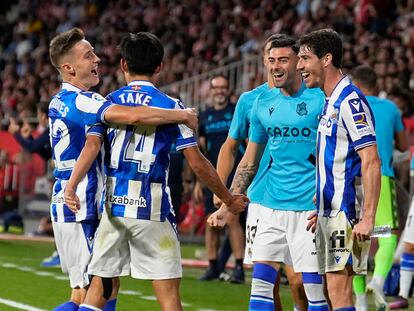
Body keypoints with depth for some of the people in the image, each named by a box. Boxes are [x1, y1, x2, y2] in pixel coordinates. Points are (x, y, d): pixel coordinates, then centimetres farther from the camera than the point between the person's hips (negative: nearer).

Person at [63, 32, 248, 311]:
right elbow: (197, 163, -1)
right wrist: (229, 199, 9)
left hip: (113, 207, 3)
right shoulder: (170, 106, 0)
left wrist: (71, 186, -19)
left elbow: (91, 149, -10)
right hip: (152, 209, -3)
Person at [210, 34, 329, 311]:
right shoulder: (263, 102, 11)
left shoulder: (318, 99, -6)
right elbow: (250, 162, 19)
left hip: (308, 207, -6)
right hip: (271, 207, 6)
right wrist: (227, 204, 14)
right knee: (261, 284, 2)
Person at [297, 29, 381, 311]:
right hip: (330, 212, 10)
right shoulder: (330, 103, 16)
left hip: (347, 213, -10)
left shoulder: (350, 101, -14)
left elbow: (371, 163, -19)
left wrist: (367, 218, -24)